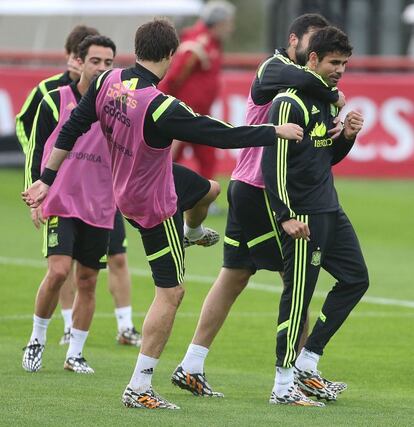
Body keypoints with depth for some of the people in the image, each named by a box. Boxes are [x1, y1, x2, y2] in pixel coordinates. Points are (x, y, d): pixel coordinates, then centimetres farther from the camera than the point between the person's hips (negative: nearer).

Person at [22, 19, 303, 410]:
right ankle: (139, 388, 1)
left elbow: (72, 128, -5)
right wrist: (276, 132, -14)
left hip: (126, 187, 8)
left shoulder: (108, 82, -14)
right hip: (155, 205, -8)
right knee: (170, 293, 0)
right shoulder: (161, 108, -34)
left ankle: (192, 232, 69)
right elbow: (223, 135, -28)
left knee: (207, 188, 33)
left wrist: (47, 178, 7)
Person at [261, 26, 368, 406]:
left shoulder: (328, 100, 14)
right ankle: (284, 385, 1)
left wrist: (347, 136, 2)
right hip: (303, 215, -9)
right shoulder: (290, 103, -14)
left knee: (356, 279, 11)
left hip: (330, 210, 9)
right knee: (299, 295, -6)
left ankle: (307, 362, 17)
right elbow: (272, 163, -18)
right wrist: (286, 216, -22)